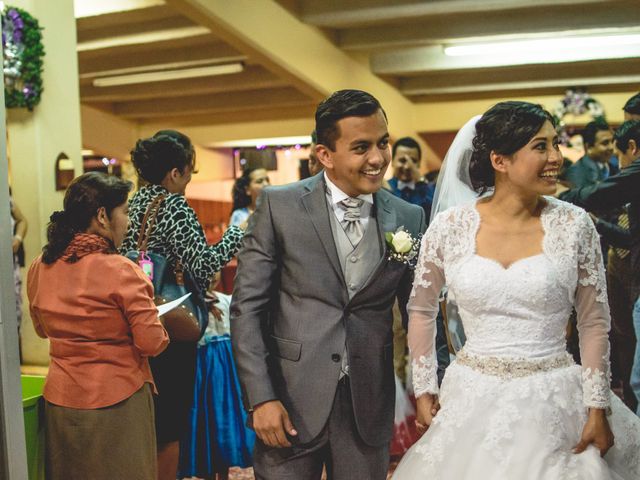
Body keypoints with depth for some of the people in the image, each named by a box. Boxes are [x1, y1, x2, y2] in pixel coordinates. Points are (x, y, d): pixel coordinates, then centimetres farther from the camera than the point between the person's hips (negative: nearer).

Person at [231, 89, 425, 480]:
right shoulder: (279, 206, -6)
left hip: (370, 405, 3)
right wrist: (261, 398, -11)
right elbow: (247, 306, -6)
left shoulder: (409, 218, 1)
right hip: (292, 400, -2)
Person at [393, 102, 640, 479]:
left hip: (554, 402, 0)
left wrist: (597, 408, -2)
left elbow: (595, 323, 0)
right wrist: (424, 389, 6)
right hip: (472, 400, 1)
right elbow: (421, 310, 7)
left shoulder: (574, 225, -7)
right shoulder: (449, 228, -7)